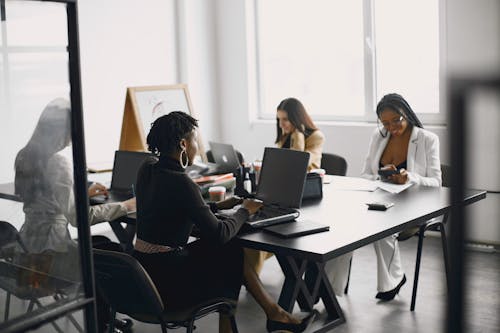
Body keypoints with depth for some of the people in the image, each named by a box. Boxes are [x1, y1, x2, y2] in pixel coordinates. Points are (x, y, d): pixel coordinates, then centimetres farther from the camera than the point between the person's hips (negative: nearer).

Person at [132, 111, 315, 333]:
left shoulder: (147, 169, 4)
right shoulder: (180, 183, -22)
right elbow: (219, 234, -17)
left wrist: (216, 206, 16)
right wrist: (244, 211, 0)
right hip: (167, 284, -8)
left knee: (229, 251, 14)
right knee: (232, 256, 13)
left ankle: (274, 313, 20)